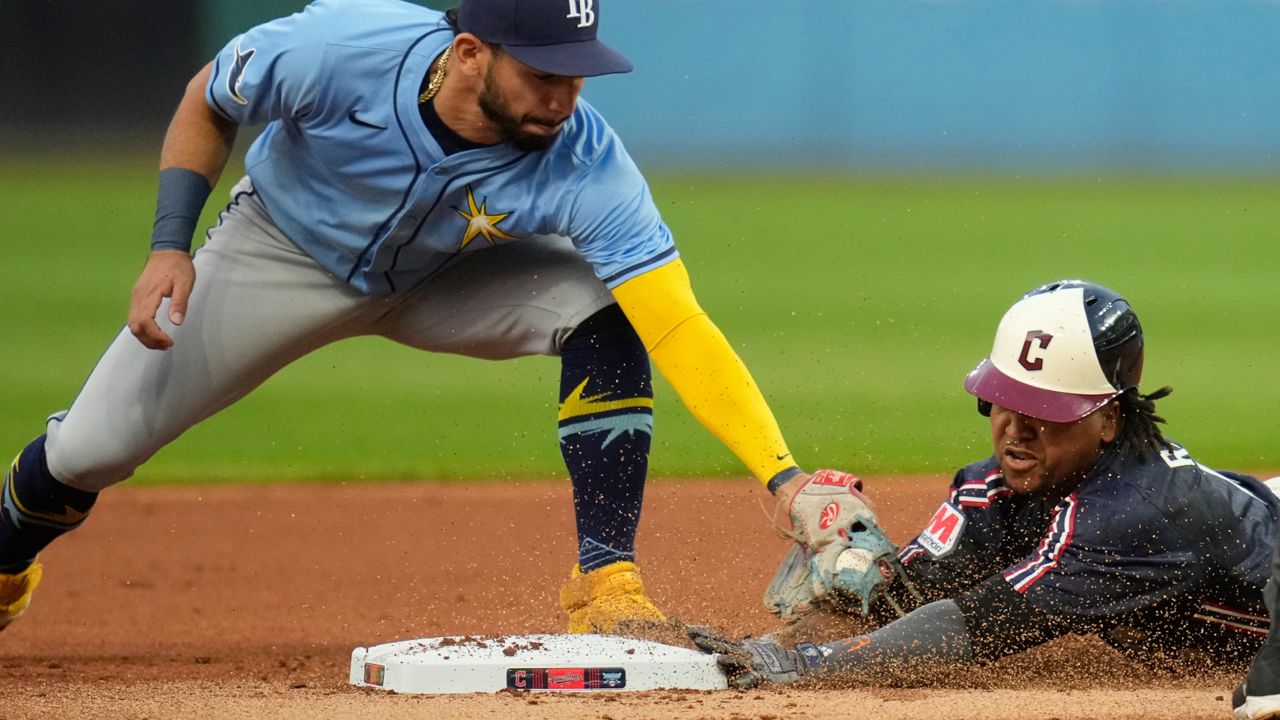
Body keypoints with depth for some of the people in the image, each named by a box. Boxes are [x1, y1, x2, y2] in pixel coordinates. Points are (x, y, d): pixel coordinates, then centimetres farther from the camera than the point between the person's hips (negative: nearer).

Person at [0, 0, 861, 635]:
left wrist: (783, 475, -54)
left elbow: (681, 330, -43)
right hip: (283, 254, 0)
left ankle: (605, 581, -19)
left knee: (606, 313, -27)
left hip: (446, 278, 0)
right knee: (88, 452, -3)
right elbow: (207, 104, -13)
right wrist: (171, 245, -23)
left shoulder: (586, 167, -37)